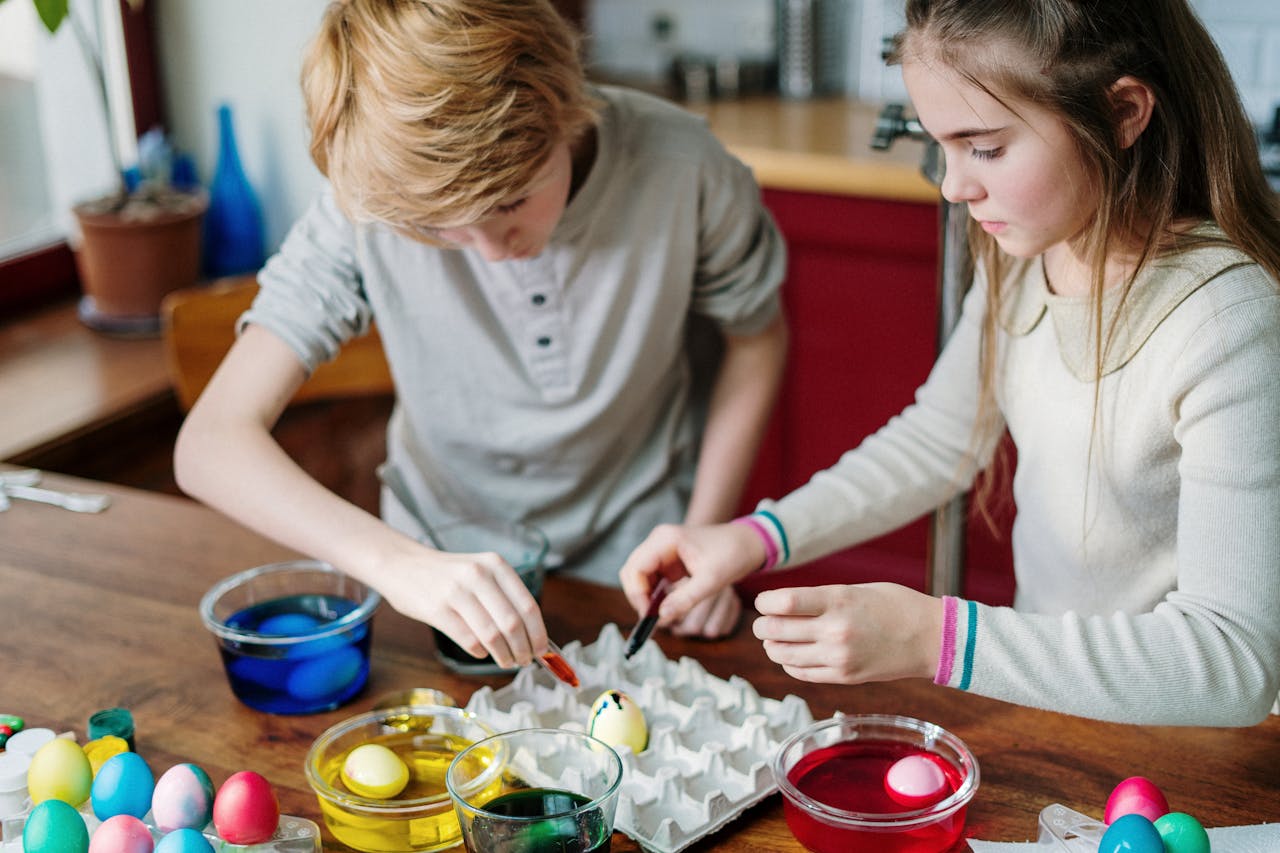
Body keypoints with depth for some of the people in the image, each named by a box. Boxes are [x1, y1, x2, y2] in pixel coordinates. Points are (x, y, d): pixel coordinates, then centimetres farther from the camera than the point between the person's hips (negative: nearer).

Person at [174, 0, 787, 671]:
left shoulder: (679, 167, -23)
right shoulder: (366, 211, -24)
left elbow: (756, 337, -2)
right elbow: (210, 443, -29)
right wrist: (397, 560, -44)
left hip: (636, 549, -1)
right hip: (446, 553, 2)